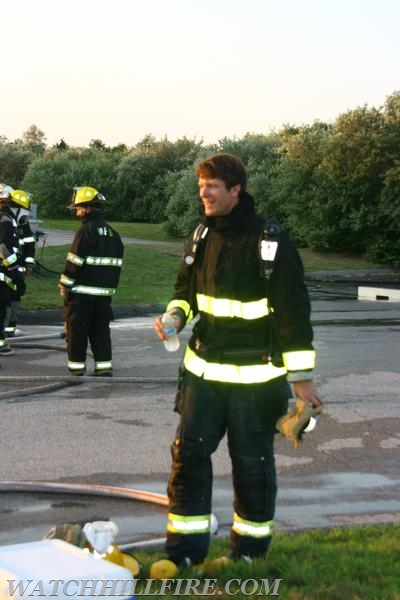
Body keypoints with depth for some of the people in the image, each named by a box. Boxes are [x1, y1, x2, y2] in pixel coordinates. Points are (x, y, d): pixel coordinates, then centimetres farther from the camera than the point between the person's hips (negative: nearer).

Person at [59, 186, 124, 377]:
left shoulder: (85, 231, -13)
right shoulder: (113, 233, 11)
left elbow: (74, 263, -14)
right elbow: (117, 265, 14)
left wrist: (64, 286, -5)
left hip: (81, 292, -7)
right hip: (104, 293, 7)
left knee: (76, 332, 4)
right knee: (101, 330, 10)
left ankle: (76, 369, 9)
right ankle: (105, 369, 6)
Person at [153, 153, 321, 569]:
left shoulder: (271, 242, -13)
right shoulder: (201, 237, 6)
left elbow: (294, 311, -13)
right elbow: (186, 291, 19)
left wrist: (301, 376, -13)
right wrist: (175, 316, -4)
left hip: (255, 375, -5)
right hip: (203, 370, 6)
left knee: (252, 461, 7)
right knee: (188, 452, 2)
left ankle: (250, 549, 25)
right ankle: (185, 550, 13)